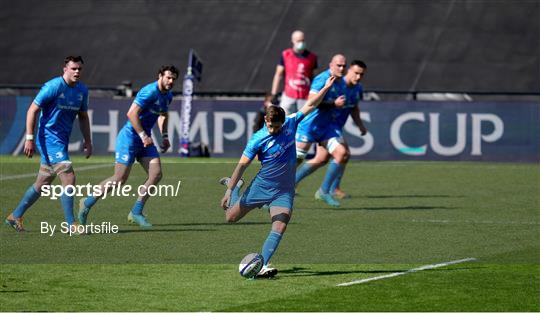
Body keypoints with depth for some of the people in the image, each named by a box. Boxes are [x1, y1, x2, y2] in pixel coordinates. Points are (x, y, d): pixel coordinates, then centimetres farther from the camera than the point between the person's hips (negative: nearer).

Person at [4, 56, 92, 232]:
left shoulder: (82, 90, 8)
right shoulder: (53, 87, -14)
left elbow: (83, 117, 21)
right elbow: (32, 110, -12)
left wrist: (87, 141, 13)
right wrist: (29, 138, -17)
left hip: (62, 142, 8)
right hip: (49, 140, -8)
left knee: (42, 185, 13)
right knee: (68, 178, -15)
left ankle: (15, 216, 25)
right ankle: (71, 224, -11)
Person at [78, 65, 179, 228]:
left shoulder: (167, 96, 9)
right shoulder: (149, 92, -20)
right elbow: (131, 113, -25)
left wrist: (164, 136, 17)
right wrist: (143, 135, -24)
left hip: (145, 139, 9)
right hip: (130, 137, -8)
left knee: (156, 174, -6)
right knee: (120, 178, -9)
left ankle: (136, 212, 2)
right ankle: (87, 203, 7)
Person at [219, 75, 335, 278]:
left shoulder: (290, 124, -4)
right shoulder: (258, 139, -15)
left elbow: (310, 105, 8)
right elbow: (242, 165, -13)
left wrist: (326, 88, 2)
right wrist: (230, 190, -18)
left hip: (284, 191, 2)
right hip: (262, 185, -2)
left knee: (279, 228, -17)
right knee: (231, 217, 10)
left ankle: (262, 266, -19)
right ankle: (234, 185, 42)